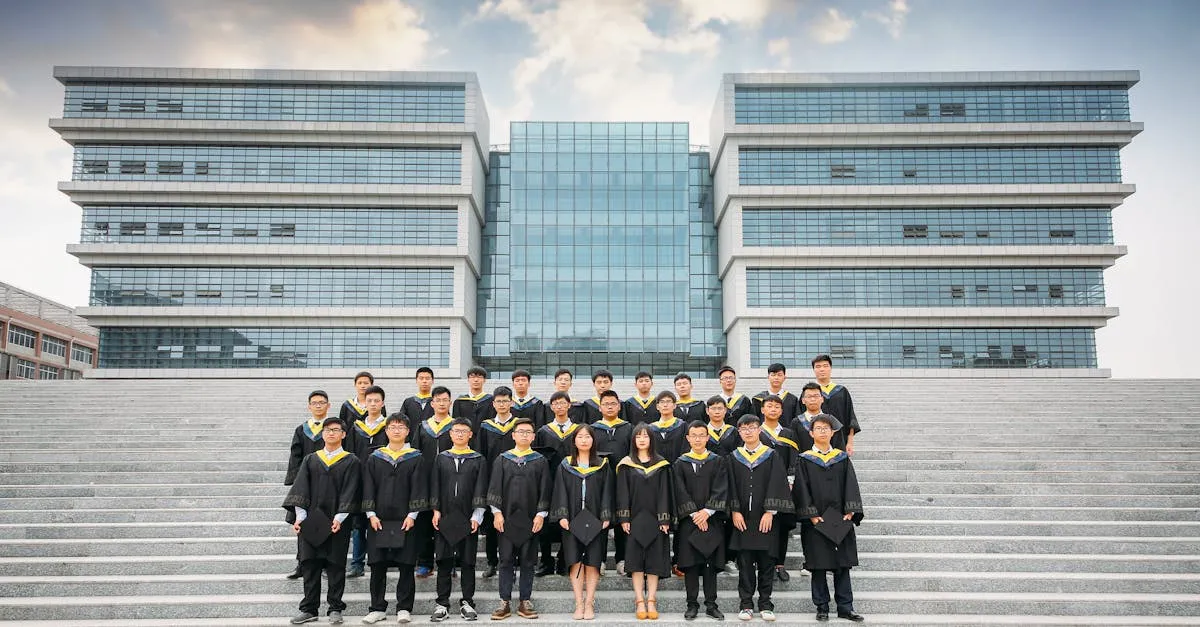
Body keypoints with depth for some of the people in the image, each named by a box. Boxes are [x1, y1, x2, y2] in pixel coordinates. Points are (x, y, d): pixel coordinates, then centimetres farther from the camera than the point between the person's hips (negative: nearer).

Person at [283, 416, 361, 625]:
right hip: (311, 521, 3)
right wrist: (299, 517, -8)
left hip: (336, 522, -3)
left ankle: (335, 608, 11)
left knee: (336, 565, 2)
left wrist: (339, 518, -15)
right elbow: (300, 490, 4)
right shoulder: (310, 460, 10)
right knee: (310, 564, 4)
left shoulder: (351, 462, 2)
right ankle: (309, 609, 12)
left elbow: (349, 493, -5)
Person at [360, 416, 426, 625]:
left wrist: (412, 515, -10)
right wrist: (371, 514, -4)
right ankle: (377, 608, 15)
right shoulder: (374, 458, 8)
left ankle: (404, 608, 11)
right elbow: (368, 488, 6)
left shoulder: (416, 458, 3)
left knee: (406, 565, 1)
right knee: (377, 565, 4)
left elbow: (418, 488, -2)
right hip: (379, 520, 2)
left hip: (405, 520, -2)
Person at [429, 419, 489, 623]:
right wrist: (436, 511, 0)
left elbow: (481, 491, 1)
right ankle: (442, 604, 10)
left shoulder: (479, 460, 4)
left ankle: (467, 602, 13)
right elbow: (435, 487, 9)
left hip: (468, 519, -1)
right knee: (444, 561, 3)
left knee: (467, 561, 4)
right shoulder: (441, 458, 9)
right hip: (444, 518, 1)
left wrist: (477, 516, -6)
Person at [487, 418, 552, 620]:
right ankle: (505, 603, 8)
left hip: (530, 519, 0)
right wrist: (497, 512, -6)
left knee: (527, 562, 5)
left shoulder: (540, 461, 5)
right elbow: (495, 487, 2)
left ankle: (525, 602, 12)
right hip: (507, 518, 0)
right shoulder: (502, 459, 5)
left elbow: (544, 490, 2)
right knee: (506, 561, 3)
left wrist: (541, 514, -5)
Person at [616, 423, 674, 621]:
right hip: (635, 518, 0)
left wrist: (664, 519, -6)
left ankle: (651, 601, 6)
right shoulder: (626, 465, 4)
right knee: (636, 561, -1)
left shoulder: (661, 464, 5)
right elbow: (622, 493, 1)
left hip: (654, 519, 0)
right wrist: (624, 518, -7)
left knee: (654, 561, 1)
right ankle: (640, 602, 3)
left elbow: (664, 493, 2)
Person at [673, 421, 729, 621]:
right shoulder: (681, 463, 5)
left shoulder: (718, 462, 6)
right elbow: (680, 492, -2)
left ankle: (711, 604, 10)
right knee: (690, 562, 0)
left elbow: (720, 490, -3)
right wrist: (694, 514, -12)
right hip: (688, 520, 0)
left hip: (712, 520, 0)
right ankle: (692, 604, 8)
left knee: (711, 563, 2)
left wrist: (707, 511, -13)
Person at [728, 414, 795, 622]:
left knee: (766, 562, 3)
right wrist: (735, 511, -7)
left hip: (766, 518, -1)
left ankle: (765, 604, 13)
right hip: (742, 518, 1)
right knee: (745, 564, 4)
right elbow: (731, 487, 4)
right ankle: (746, 604, 11)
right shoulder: (734, 457, 7)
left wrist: (769, 512, -12)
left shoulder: (771, 456, 2)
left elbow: (776, 485, -4)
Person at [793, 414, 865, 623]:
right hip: (815, 522, -2)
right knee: (818, 566, 3)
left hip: (840, 520, 2)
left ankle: (845, 607, 13)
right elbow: (801, 489, -4)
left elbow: (850, 486, 3)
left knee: (842, 565, 5)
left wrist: (850, 511, -9)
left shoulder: (842, 459, 9)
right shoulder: (805, 460, 1)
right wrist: (811, 515, -14)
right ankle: (822, 608, 13)